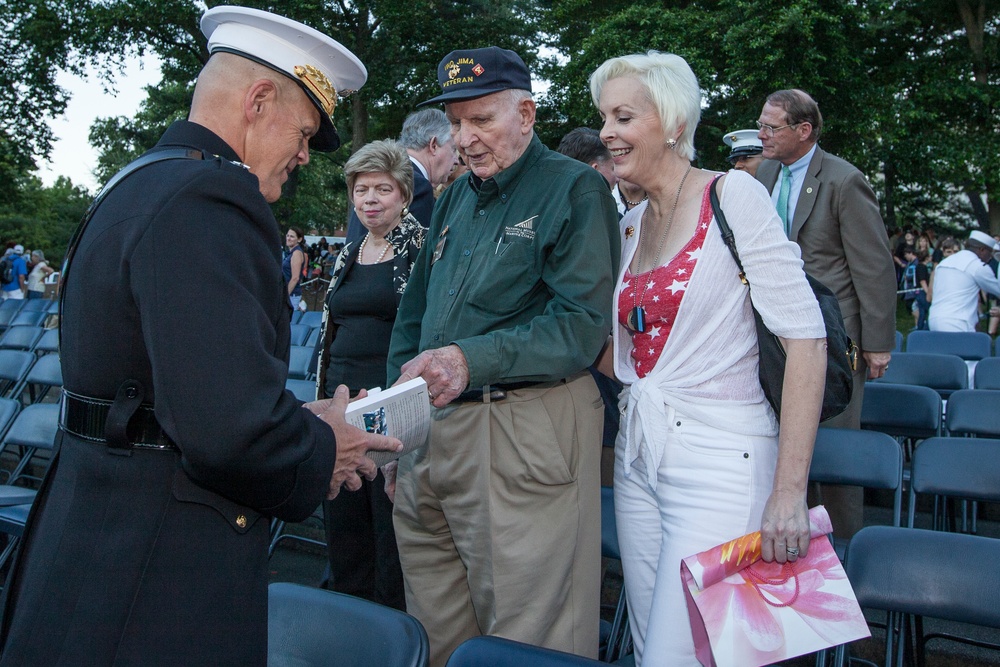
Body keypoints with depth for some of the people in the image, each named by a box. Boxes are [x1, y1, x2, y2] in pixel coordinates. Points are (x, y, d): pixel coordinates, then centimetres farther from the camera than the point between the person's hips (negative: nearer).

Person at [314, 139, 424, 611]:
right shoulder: (348, 254, 16)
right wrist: (322, 396, 18)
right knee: (342, 521, 14)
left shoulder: (422, 246, -4)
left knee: (392, 524, 1)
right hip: (341, 400, 7)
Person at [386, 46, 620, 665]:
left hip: (527, 431, -7)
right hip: (434, 425, 7)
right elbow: (415, 309, 20)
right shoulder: (456, 198, 18)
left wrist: (471, 360, -25)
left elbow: (582, 325, -14)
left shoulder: (575, 189, -3)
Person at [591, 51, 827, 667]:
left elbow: (806, 338, -15)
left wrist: (789, 492, -19)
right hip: (640, 455, 7)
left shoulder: (732, 195, -9)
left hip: (720, 460, -7)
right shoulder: (631, 225, 11)